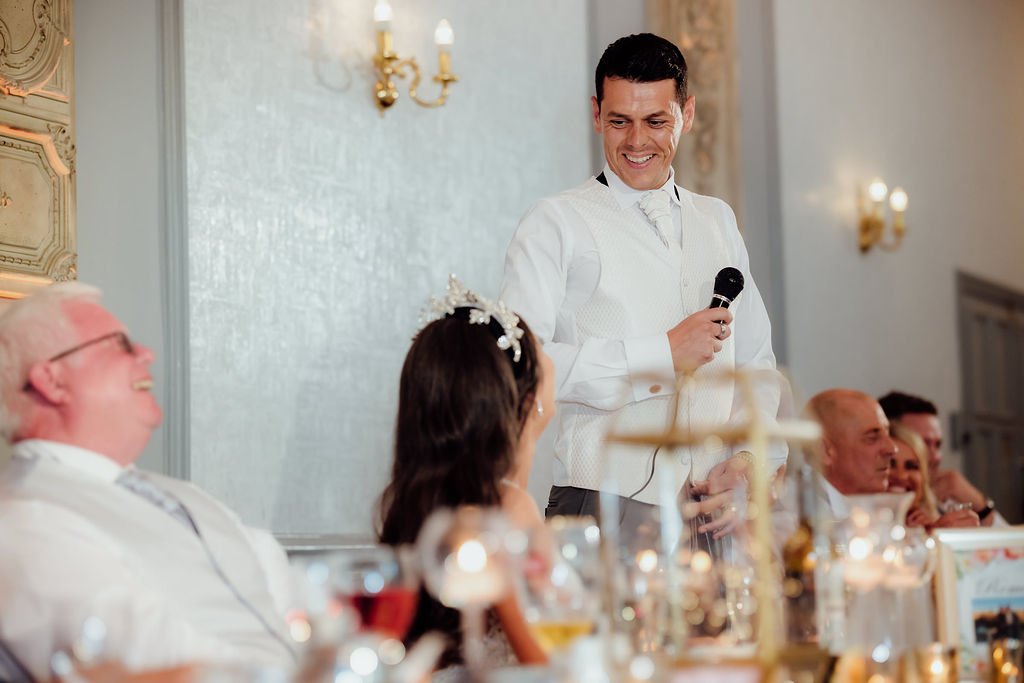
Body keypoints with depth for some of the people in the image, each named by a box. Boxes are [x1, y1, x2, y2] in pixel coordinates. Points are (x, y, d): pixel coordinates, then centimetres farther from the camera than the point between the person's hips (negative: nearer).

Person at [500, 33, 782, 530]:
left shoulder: (718, 221, 19)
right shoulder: (556, 224, 0)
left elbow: (756, 363, 20)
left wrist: (748, 460, 2)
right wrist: (661, 355, -14)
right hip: (601, 512, -4)